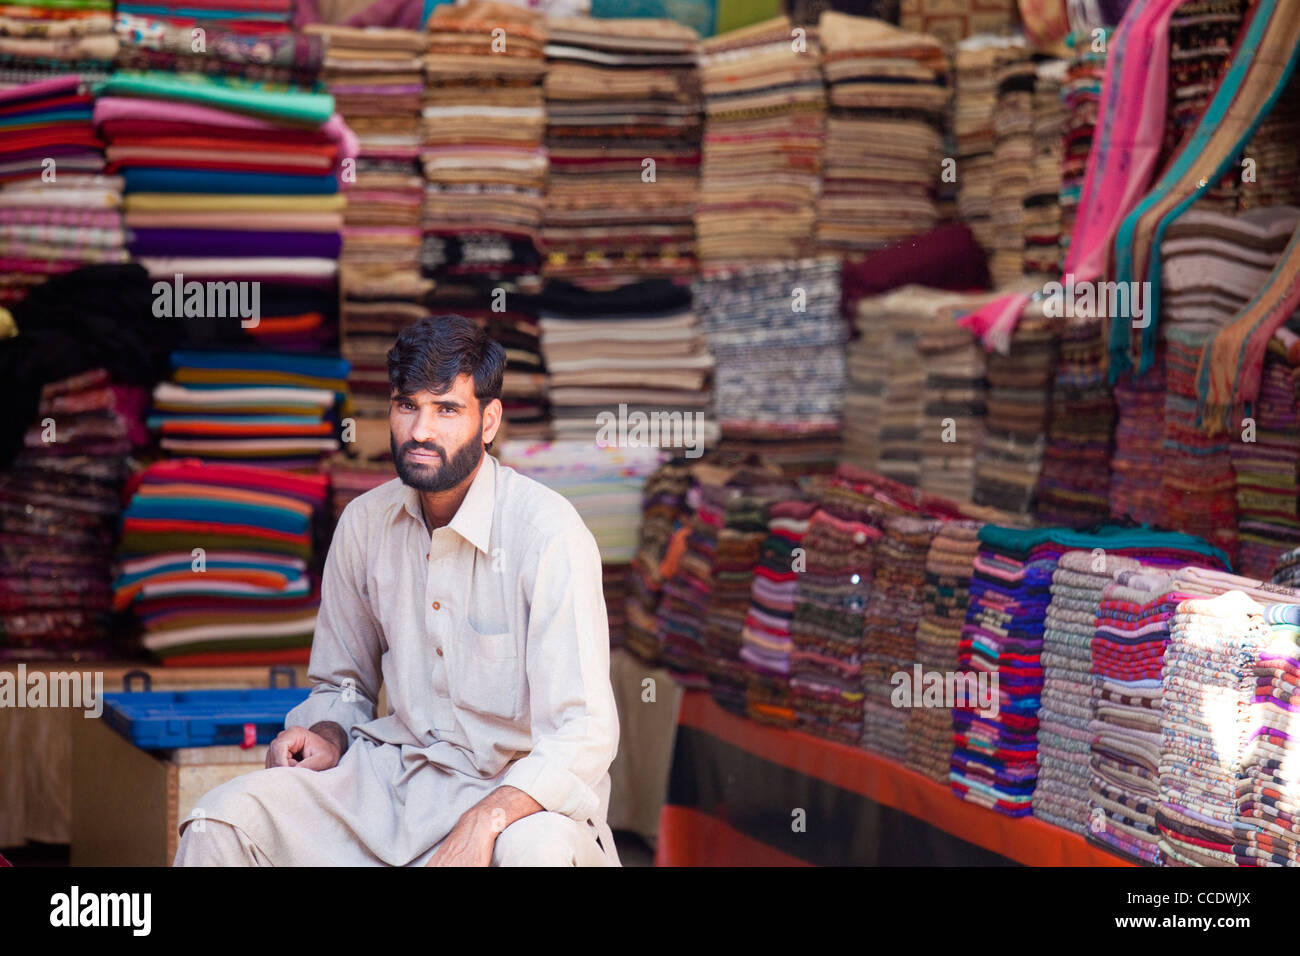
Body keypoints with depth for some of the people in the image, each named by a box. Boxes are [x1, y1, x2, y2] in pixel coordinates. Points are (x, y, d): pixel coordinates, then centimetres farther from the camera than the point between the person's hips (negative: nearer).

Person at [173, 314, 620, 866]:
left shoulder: (547, 531, -15)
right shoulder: (364, 523, 4)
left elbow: (583, 737, -21)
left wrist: (484, 822, -35)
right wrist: (326, 738, -3)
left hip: (519, 794, -5)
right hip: (393, 774, 5)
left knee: (537, 850, -40)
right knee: (220, 821, -17)